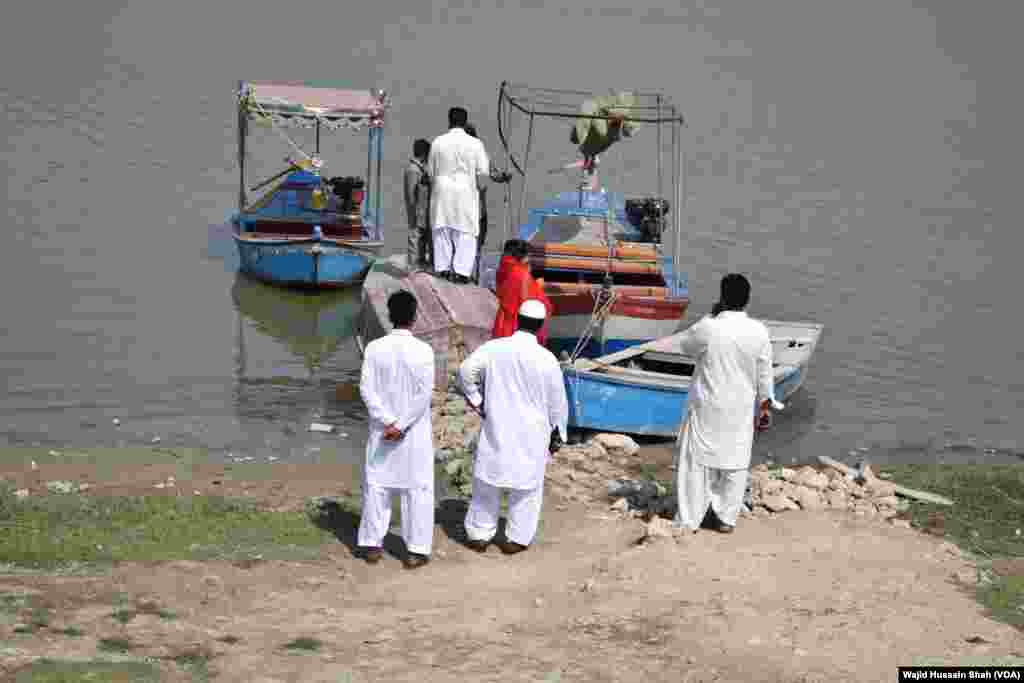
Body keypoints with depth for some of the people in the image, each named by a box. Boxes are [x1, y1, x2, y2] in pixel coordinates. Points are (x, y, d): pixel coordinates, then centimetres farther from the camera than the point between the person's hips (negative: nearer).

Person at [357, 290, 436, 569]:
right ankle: (416, 550, 9)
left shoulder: (374, 348, -6)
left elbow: (367, 389, -9)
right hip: (415, 433, -2)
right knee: (417, 488, 7)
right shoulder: (423, 350, -12)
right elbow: (423, 394, -16)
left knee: (376, 485, 13)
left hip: (381, 430, 2)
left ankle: (372, 545, 18)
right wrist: (401, 426, -12)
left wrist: (389, 422, -9)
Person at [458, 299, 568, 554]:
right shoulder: (546, 359, -12)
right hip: (531, 432, -2)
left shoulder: (493, 348, -9)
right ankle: (516, 539, 16)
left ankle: (479, 535, 21)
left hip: (496, 428, 2)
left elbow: (466, 370, -13)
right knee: (527, 485, 12)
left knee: (487, 480, 15)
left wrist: (476, 400, -1)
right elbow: (557, 401, -4)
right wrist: (557, 433, 9)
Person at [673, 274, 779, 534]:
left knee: (697, 460, 7)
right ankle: (726, 517, 23)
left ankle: (689, 519, 10)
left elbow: (684, 345, 4)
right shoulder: (759, 331, -9)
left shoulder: (707, 327, -17)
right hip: (740, 410, 3)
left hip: (707, 407, -3)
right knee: (734, 463, 15)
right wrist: (765, 403, 13)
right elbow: (764, 373, 1)